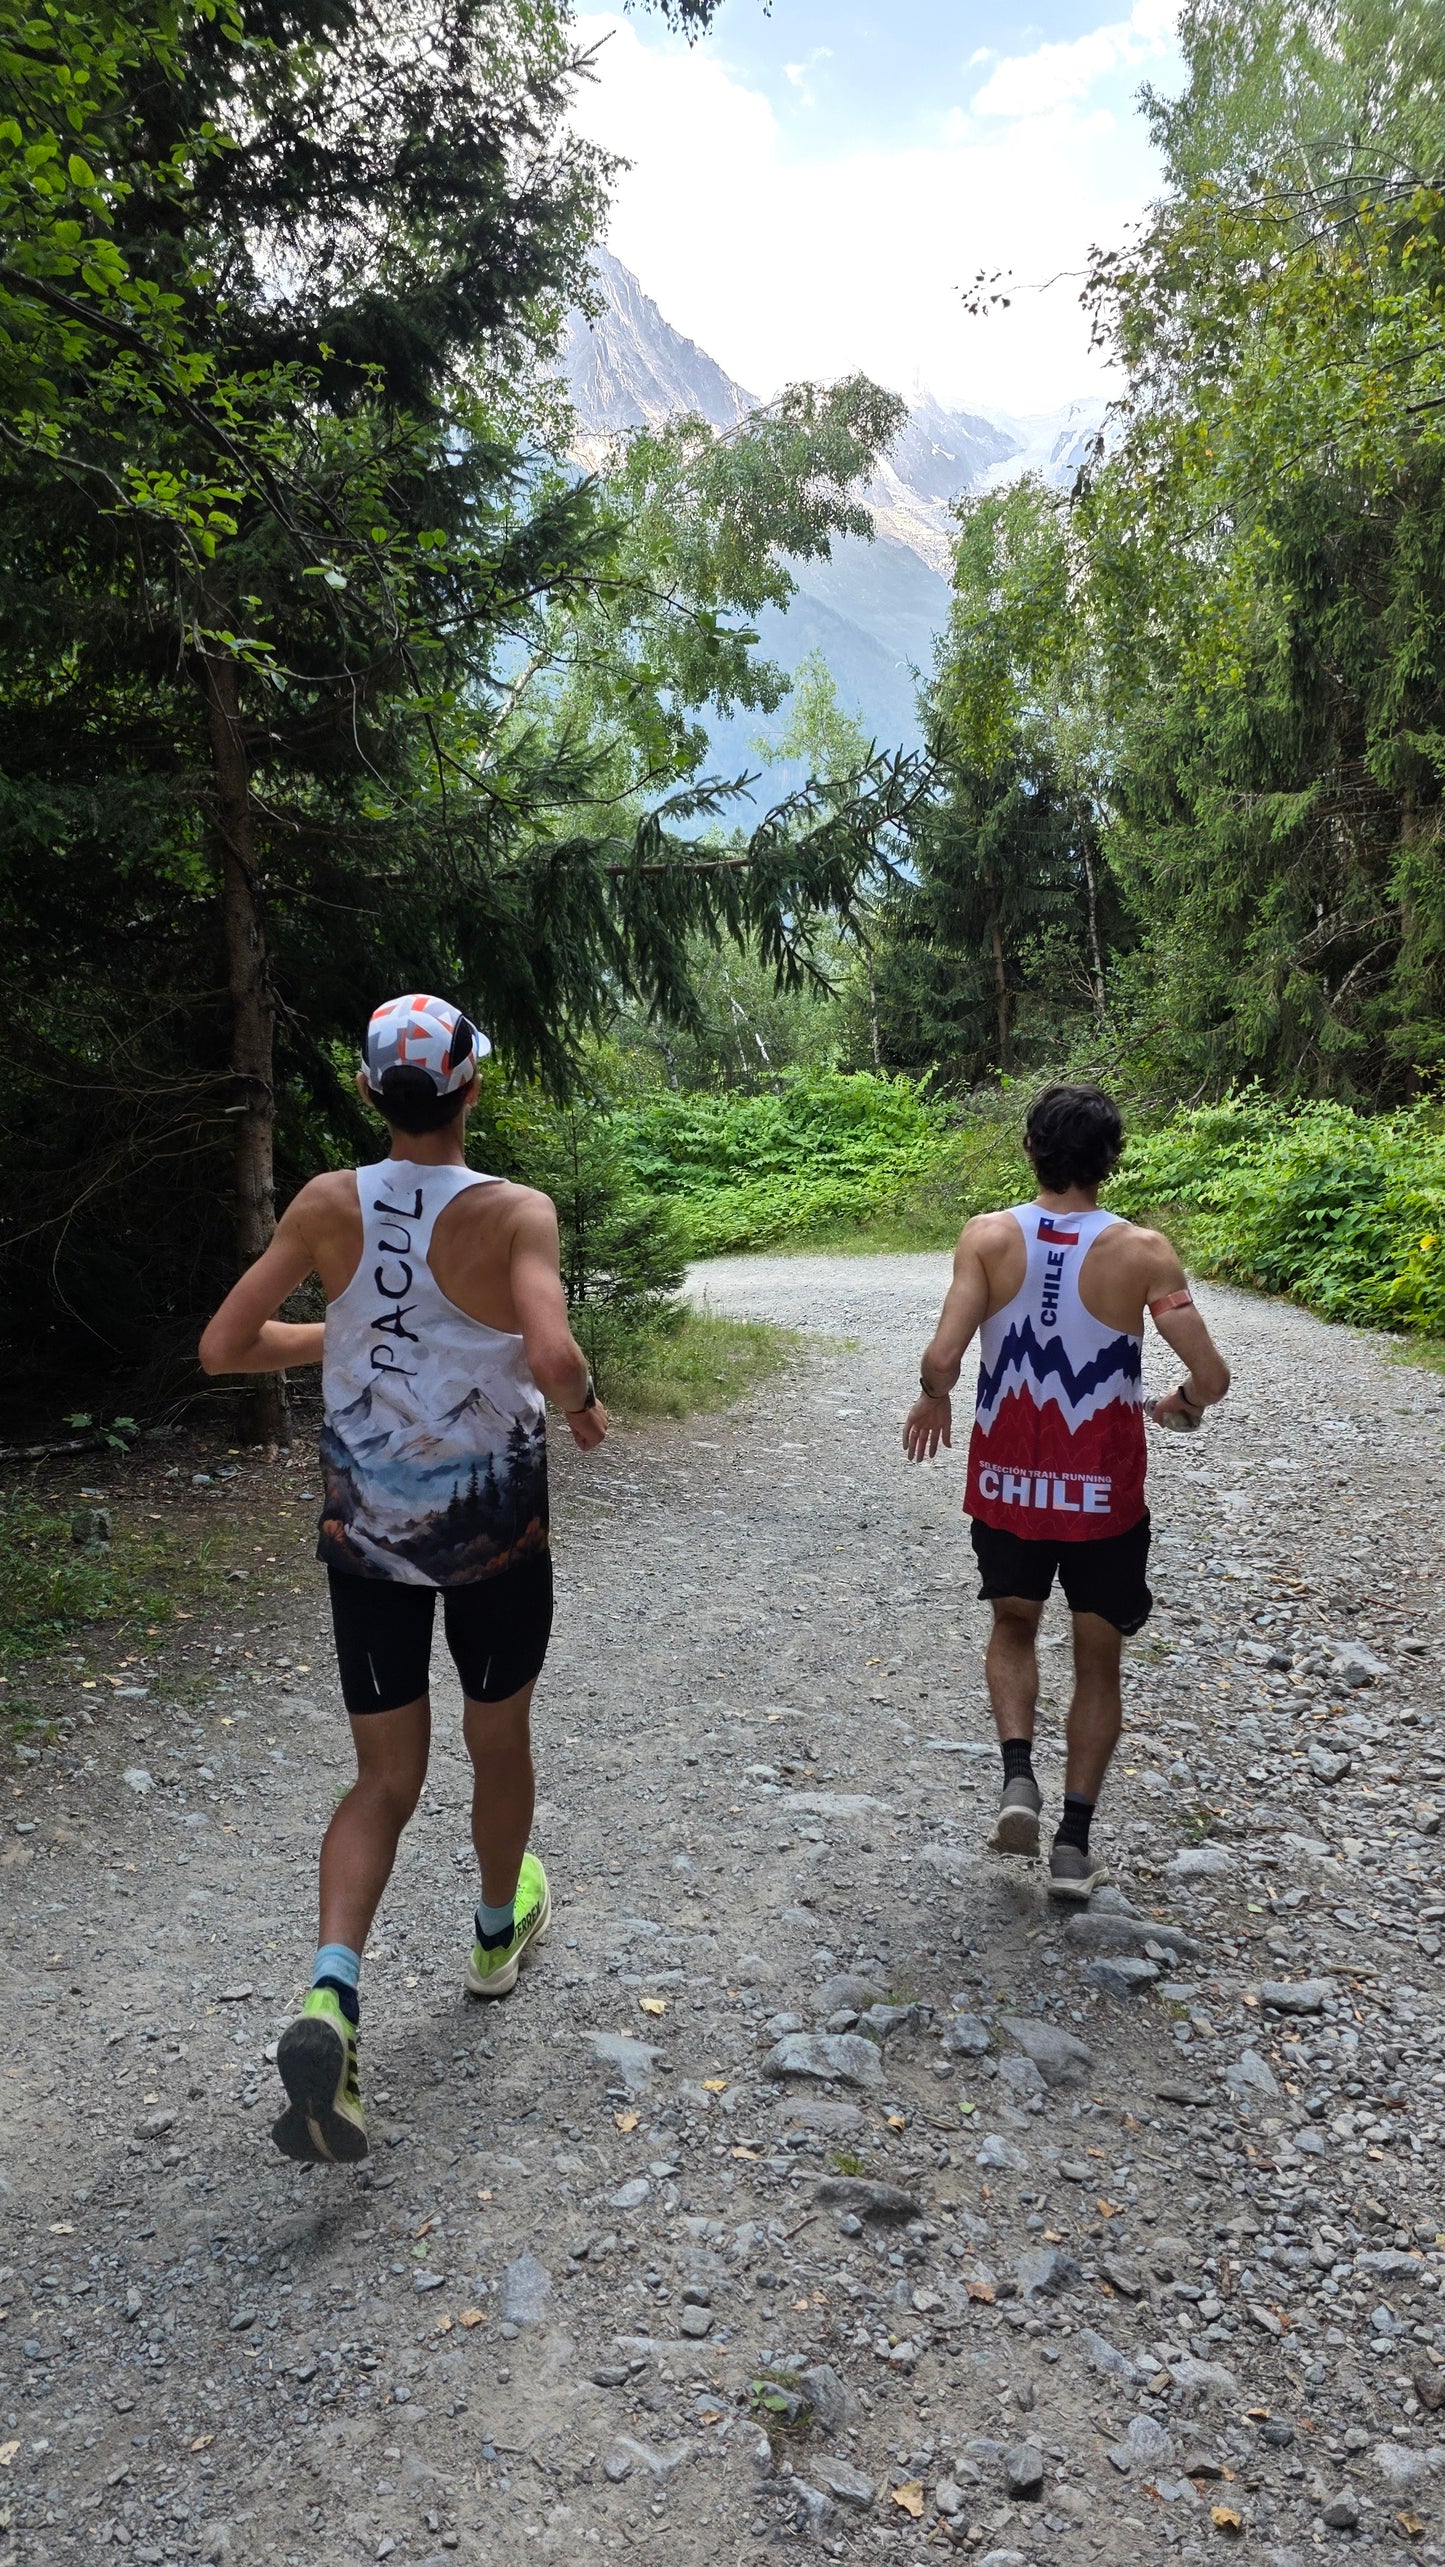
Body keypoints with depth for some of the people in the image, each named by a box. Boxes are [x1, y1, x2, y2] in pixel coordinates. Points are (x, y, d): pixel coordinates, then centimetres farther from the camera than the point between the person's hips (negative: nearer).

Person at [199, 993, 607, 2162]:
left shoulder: (329, 1205, -7)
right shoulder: (515, 1213, -17)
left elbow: (223, 1346, -4)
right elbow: (550, 1357, -32)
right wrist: (585, 1404, -10)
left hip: (364, 1528, 2)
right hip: (493, 1527, -2)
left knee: (387, 1778, 13)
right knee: (500, 1738, 23)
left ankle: (330, 1993, -8)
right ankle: (501, 1932, 45)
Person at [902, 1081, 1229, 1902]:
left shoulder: (989, 1236, -11)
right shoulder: (1142, 1251, -12)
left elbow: (942, 1358, -19)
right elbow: (1212, 1375, -15)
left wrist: (933, 1402, 3)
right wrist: (1184, 1404, 8)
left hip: (1009, 1482, 1)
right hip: (1104, 1492, -1)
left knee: (1014, 1627, 25)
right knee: (1099, 1661, 15)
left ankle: (1019, 1775, 7)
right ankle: (1075, 1842, 16)